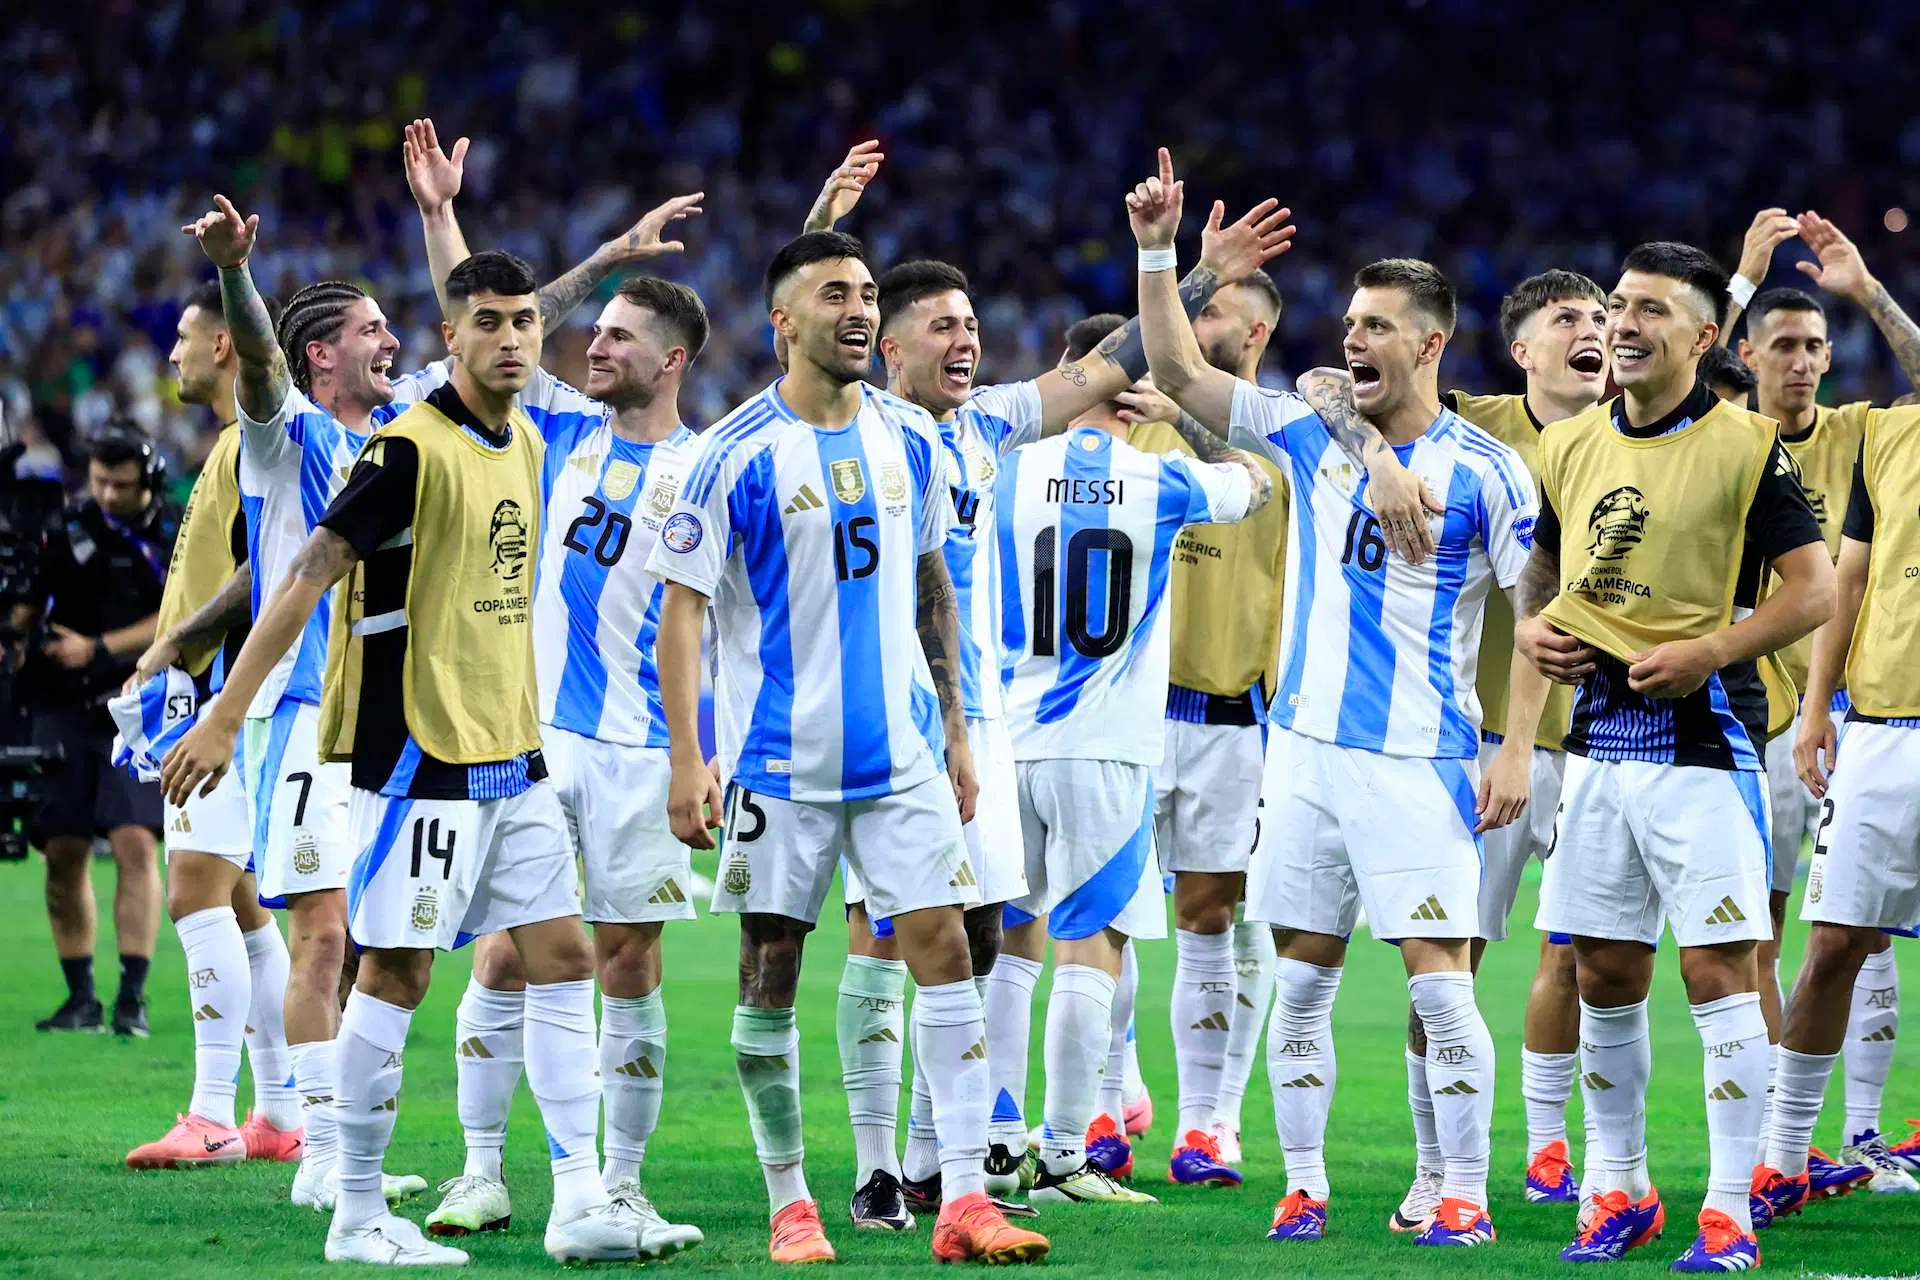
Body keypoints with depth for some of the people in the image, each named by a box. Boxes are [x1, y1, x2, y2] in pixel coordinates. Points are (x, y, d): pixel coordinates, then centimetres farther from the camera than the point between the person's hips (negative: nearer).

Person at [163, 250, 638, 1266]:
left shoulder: (526, 444, 11)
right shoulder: (412, 448, -14)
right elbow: (309, 575, -17)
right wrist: (223, 717, -21)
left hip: (512, 755, 8)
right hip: (419, 753, -8)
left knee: (562, 956, 3)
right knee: (396, 972, -4)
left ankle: (579, 1203, 3)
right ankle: (357, 1217, 4)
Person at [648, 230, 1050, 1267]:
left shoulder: (909, 438, 7)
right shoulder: (738, 453, -9)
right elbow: (680, 608, -8)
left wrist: (955, 731, 15)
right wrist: (687, 760, -14)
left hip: (902, 754, 4)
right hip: (779, 758, -4)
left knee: (944, 950, -6)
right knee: (770, 975, 2)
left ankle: (964, 1201, -7)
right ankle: (790, 1209, 12)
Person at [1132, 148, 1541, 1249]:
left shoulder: (1486, 473, -4)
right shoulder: (1311, 434, 8)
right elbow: (1179, 371, 7)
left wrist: (1518, 750, -10)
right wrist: (1158, 251, -4)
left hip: (1422, 761, -5)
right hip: (1307, 746, 5)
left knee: (1438, 981, -7)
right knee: (1302, 981, 7)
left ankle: (1466, 1196, -1)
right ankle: (1305, 1185, 15)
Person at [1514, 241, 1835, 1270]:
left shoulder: (1743, 446, -7)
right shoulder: (1571, 447, 11)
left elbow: (1815, 588, -8)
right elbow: (1546, 561, 25)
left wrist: (1708, 651, -17)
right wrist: (1531, 626, 5)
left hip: (1702, 735, -6)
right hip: (1598, 732, 6)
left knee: (1718, 967, -8)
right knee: (1604, 973, 9)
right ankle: (1620, 1192, 20)